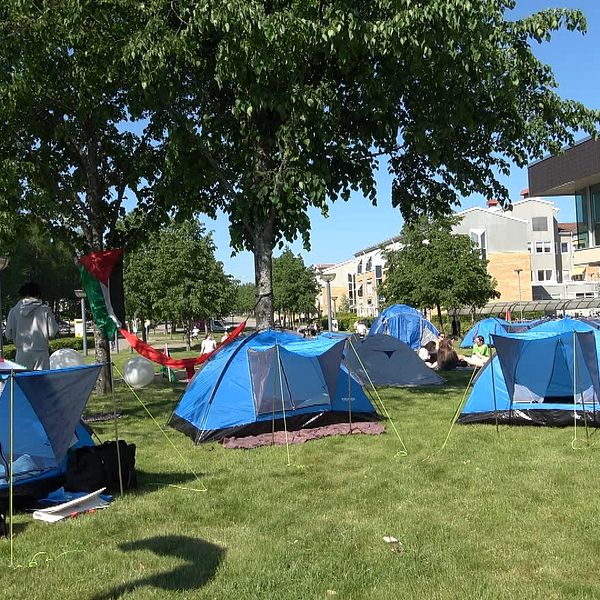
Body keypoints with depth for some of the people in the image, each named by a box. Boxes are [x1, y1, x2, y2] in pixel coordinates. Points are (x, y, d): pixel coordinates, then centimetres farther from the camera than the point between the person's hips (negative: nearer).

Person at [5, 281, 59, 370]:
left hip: (22, 354, 2)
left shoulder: (14, 311, 1)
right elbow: (53, 332, -3)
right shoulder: (45, 310, -5)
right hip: (41, 355, -2)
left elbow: (9, 335, 6)